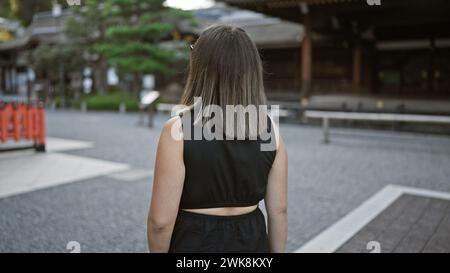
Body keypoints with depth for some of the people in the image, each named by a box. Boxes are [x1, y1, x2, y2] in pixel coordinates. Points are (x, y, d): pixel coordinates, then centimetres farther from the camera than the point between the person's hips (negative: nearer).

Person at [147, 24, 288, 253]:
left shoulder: (178, 129, -18)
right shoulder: (270, 128, -7)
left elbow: (161, 220, -16)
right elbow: (278, 210, -1)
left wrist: (157, 250, 1)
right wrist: (276, 251, 12)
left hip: (195, 243, -3)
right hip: (253, 242, 4)